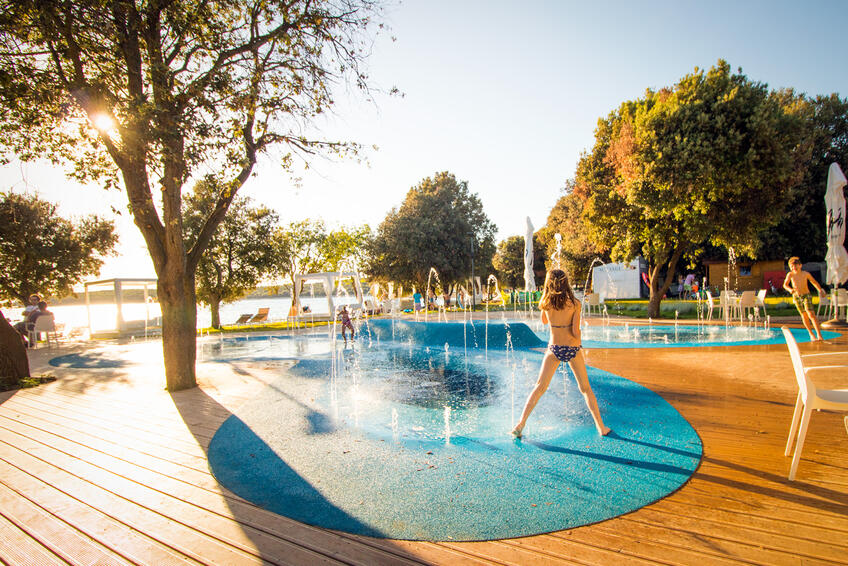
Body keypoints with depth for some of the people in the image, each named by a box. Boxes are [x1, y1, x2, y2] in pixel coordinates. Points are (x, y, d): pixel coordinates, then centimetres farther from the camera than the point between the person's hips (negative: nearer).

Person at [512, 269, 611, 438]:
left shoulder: (546, 303, -5)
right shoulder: (575, 303, -11)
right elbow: (575, 331, -15)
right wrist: (578, 339, 9)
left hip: (554, 349, 1)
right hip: (572, 349, -1)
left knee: (539, 388, 7)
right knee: (586, 389, 16)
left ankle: (521, 424, 3)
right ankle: (601, 427, 23)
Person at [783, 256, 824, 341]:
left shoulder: (805, 274, -7)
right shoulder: (790, 274, -7)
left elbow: (814, 282, 7)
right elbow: (785, 284, -1)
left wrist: (820, 290, -4)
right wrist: (790, 289, -21)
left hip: (806, 296, -2)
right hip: (796, 297, 2)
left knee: (811, 314, -16)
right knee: (804, 315, 8)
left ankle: (819, 335, -18)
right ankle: (811, 334, 23)